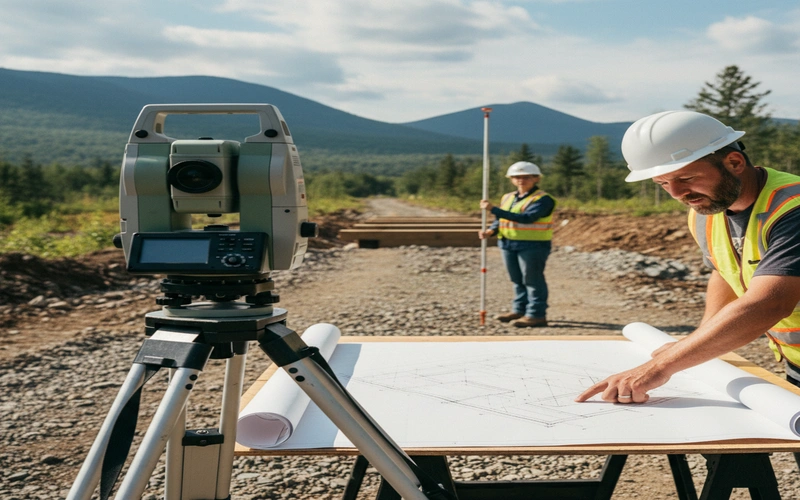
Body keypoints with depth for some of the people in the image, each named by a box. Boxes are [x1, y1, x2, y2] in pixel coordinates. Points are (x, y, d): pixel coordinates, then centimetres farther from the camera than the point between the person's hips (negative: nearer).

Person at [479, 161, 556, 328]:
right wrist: (491, 231, -9)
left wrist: (494, 209, -26)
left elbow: (527, 218, -25)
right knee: (517, 280, 15)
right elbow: (500, 220, 16)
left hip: (533, 246, -7)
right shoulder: (508, 198, 13)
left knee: (532, 280, -3)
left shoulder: (542, 199, -12)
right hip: (508, 244, 8)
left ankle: (537, 315, 2)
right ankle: (519, 310, 25)